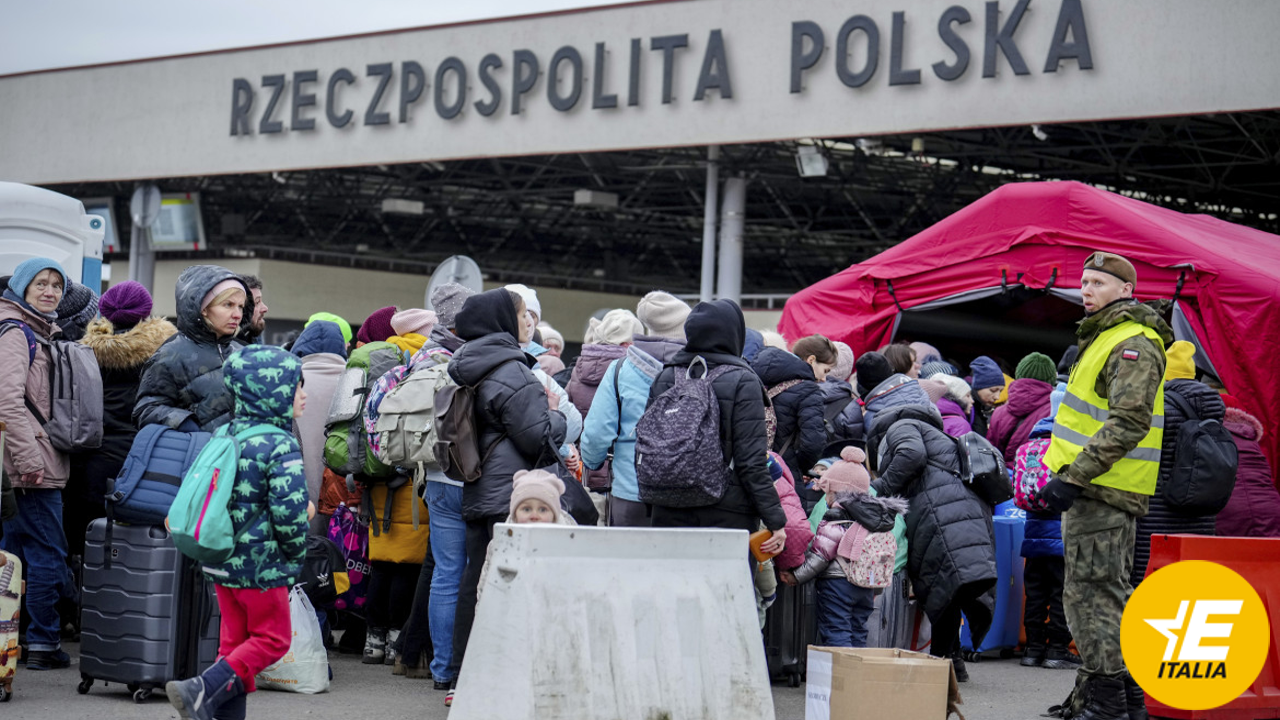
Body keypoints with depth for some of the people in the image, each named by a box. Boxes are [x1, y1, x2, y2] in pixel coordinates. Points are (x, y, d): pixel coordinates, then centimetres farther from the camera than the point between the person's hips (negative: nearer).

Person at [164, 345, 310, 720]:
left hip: (223, 559, 8)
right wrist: (297, 552, -5)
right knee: (271, 639, 4)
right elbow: (289, 510, -22)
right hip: (262, 563, -8)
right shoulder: (281, 447, -18)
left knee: (235, 638, 16)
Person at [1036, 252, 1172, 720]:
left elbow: (1127, 423, -24)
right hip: (1098, 489, 11)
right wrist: (1068, 475, 23)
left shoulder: (1135, 345, -14)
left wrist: (1074, 476, -26)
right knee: (1111, 592, 15)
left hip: (1105, 491, -11)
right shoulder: (1106, 337, 21)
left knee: (1092, 593, -10)